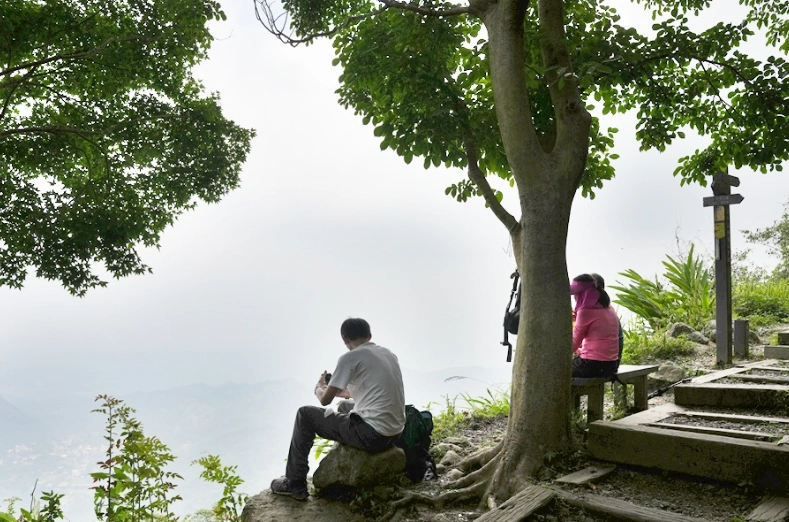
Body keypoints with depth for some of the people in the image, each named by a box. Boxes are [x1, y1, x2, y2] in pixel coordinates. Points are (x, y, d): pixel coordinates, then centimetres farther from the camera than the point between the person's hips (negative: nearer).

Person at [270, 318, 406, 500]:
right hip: (394, 433, 8)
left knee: (305, 414, 9)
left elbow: (325, 400, -4)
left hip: (372, 434, -8)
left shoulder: (350, 357, -10)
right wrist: (341, 389, 37)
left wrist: (319, 388, 19)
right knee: (345, 406, 35)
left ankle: (295, 484, 16)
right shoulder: (389, 354, 13)